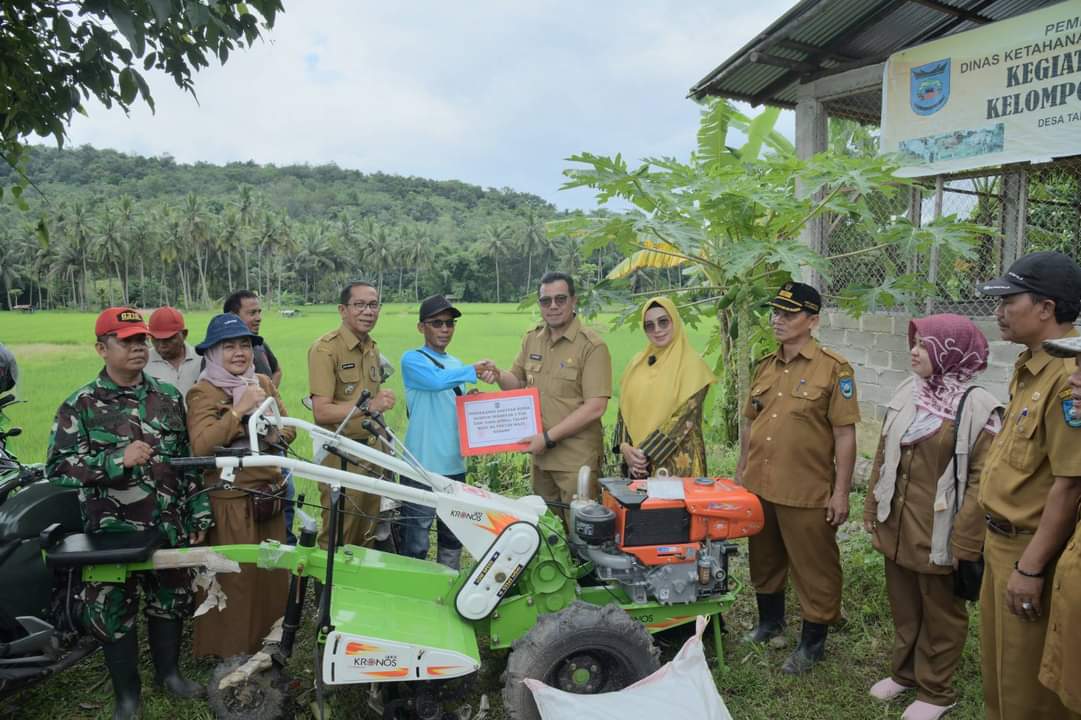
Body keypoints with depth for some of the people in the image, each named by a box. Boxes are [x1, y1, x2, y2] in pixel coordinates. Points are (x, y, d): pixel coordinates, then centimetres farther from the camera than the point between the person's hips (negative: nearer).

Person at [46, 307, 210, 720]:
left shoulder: (168, 397, 4)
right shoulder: (80, 405, -6)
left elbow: (188, 459, 8)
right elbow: (57, 468, -11)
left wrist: (199, 514, 6)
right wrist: (118, 459, -24)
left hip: (169, 526, 3)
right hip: (113, 531, -3)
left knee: (170, 601, 16)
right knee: (114, 611, 8)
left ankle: (169, 672, 38)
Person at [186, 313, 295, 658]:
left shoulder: (264, 383, 9)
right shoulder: (203, 392, -9)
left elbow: (288, 427, 8)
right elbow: (201, 446, -22)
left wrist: (277, 434, -14)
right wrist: (239, 409, -24)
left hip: (269, 495, 6)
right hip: (230, 500, -6)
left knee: (273, 571, 15)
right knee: (235, 578, 4)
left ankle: (270, 639, 33)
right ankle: (231, 650, 22)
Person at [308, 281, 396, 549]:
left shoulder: (373, 348, 13)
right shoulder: (326, 349, -11)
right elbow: (322, 412, -18)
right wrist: (369, 405, -23)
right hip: (341, 457, -7)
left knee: (367, 537, 16)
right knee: (338, 540, 1)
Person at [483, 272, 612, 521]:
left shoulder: (592, 346, -12)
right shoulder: (532, 339, 8)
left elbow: (595, 407, -18)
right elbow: (518, 382, 18)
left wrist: (548, 437, -18)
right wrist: (498, 375, -5)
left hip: (576, 460, -6)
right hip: (540, 454, 6)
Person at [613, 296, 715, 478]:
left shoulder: (692, 364, -5)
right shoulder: (637, 363, 9)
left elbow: (685, 418, -13)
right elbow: (624, 410, 8)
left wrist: (648, 453, -16)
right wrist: (625, 448, -9)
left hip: (677, 463, -4)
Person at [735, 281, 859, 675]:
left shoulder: (833, 368, -10)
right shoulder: (764, 367, 9)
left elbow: (845, 435, -11)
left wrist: (841, 492, -12)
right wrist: (740, 474, 15)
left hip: (806, 493, -6)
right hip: (758, 487, 6)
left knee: (813, 568, 9)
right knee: (764, 560, 21)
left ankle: (813, 641, 27)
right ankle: (770, 621, 42)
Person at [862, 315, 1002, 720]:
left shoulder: (976, 406, -15)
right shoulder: (907, 393, 4)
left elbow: (981, 479, -16)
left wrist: (965, 541, -16)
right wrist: (872, 508, 13)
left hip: (939, 531, -6)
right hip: (897, 523, 6)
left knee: (941, 613, 13)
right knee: (903, 606, 20)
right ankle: (904, 672, 39)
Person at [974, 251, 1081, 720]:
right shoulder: (1029, 366, 8)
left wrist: (1031, 567, -22)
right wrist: (999, 539, 17)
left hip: (1032, 550, -9)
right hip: (1001, 540, 9)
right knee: (997, 665, 24)